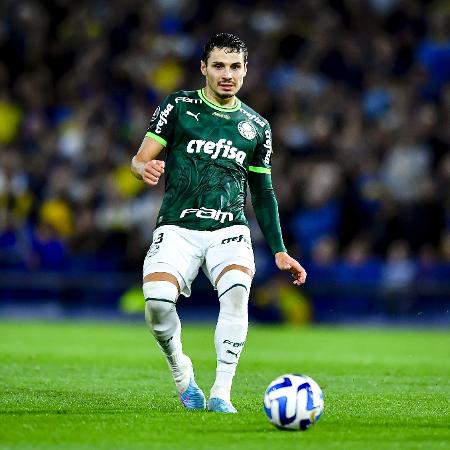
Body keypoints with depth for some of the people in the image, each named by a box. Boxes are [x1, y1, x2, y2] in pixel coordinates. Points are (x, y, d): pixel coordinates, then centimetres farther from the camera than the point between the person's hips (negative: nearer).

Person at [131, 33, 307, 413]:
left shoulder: (256, 126, 14)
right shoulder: (178, 106, 6)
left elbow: (263, 193, 22)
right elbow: (140, 159, 1)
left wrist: (280, 251, 17)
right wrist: (145, 168, -24)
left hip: (229, 229, 2)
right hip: (178, 227, -1)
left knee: (237, 290, -30)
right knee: (157, 301, -26)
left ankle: (221, 393, -22)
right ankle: (180, 369, 6)